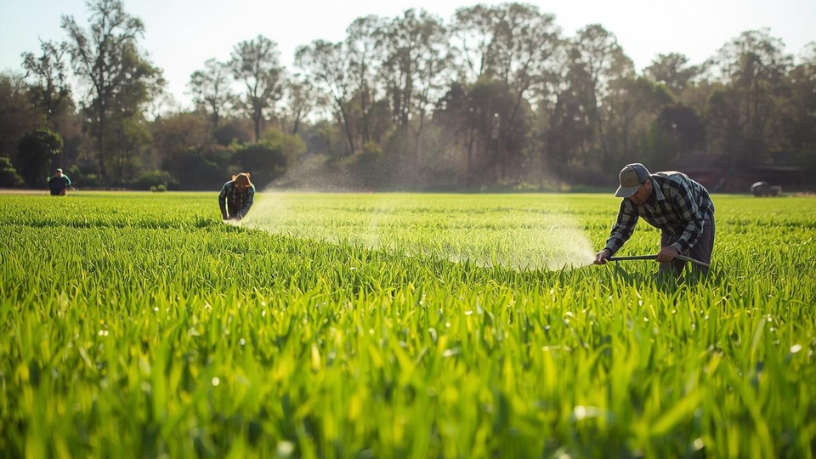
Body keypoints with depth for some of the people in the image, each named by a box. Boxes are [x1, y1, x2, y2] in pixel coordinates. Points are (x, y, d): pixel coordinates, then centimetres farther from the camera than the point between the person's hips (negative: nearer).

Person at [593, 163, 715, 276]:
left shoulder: (675, 187, -43)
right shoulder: (630, 200, -25)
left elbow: (695, 223, -39)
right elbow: (622, 229, -15)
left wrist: (676, 248, -54)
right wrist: (607, 250, -37)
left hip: (700, 218, -5)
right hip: (672, 228, 5)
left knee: (699, 274, -14)